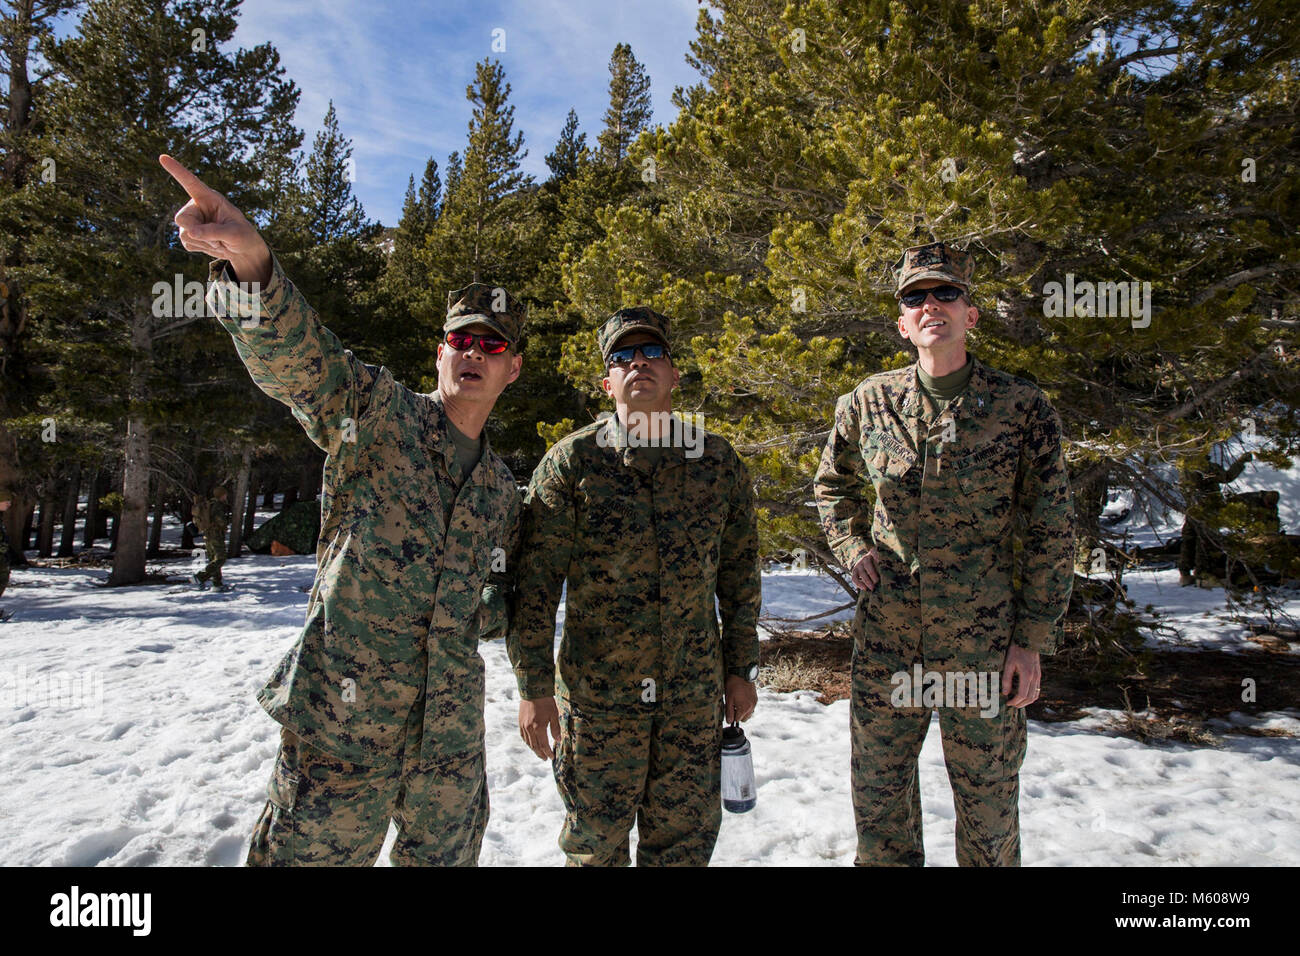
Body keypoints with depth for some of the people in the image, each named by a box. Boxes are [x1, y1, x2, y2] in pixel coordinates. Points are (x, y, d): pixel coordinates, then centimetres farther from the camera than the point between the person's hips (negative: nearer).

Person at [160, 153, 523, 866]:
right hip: (343, 722, -5)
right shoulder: (377, 414, -3)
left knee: (446, 855, 18)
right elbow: (297, 356, -24)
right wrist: (250, 263, -42)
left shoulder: (501, 488, 12)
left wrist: (488, 611, 4)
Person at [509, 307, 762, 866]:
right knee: (596, 841, 12)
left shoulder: (718, 461, 2)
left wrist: (741, 668, 10)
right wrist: (534, 686, -8)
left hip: (694, 694, 2)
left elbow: (740, 572, 9)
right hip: (596, 693, -2)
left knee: (685, 837, 13)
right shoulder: (572, 460, -6)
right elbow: (535, 582, -6)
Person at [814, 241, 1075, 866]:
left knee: (988, 801, 13)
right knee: (878, 791, 15)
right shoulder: (867, 403, 0)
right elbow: (832, 486, 17)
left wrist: (1034, 639, -5)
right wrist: (853, 549, 1)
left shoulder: (1024, 409, -5)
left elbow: (1050, 532, -2)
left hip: (984, 639, -2)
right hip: (884, 635, 2)